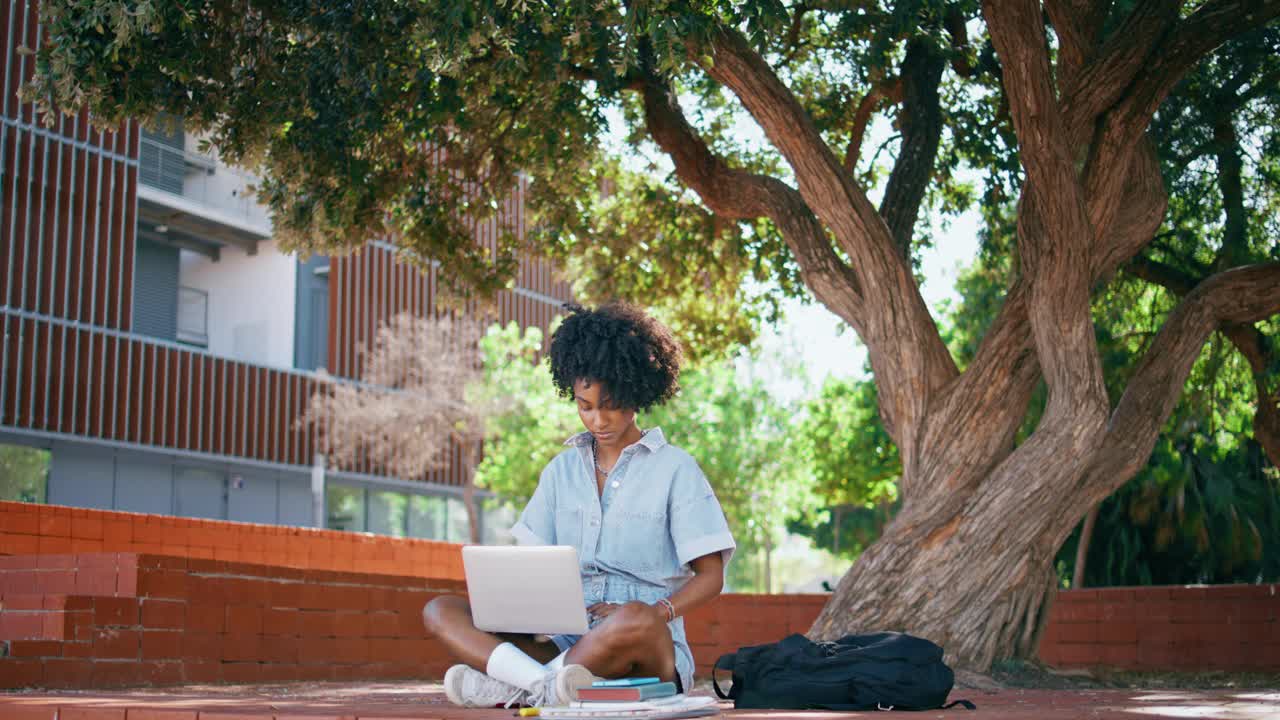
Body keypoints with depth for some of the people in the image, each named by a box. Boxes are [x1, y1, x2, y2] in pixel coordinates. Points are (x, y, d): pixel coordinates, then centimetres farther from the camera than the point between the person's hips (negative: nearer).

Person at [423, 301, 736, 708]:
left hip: (649, 648, -4)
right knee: (440, 611, -15)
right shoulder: (562, 471, 18)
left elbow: (710, 577, 1)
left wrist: (656, 612, -19)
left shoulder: (675, 469, 4)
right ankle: (543, 685, -38)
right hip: (564, 640, 4)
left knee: (637, 620, -40)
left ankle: (515, 688, -26)